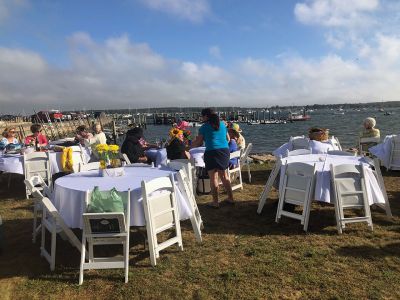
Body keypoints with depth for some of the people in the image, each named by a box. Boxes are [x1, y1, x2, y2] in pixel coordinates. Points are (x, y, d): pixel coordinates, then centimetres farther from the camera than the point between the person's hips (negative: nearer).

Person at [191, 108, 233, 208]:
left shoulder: (204, 127, 0)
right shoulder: (222, 124, 14)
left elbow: (198, 142, 0)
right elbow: (228, 139, 23)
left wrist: (190, 146, 19)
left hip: (211, 152, -5)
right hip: (225, 151, 5)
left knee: (213, 177, 3)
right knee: (224, 175, 17)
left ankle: (215, 202, 7)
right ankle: (230, 198, 24)